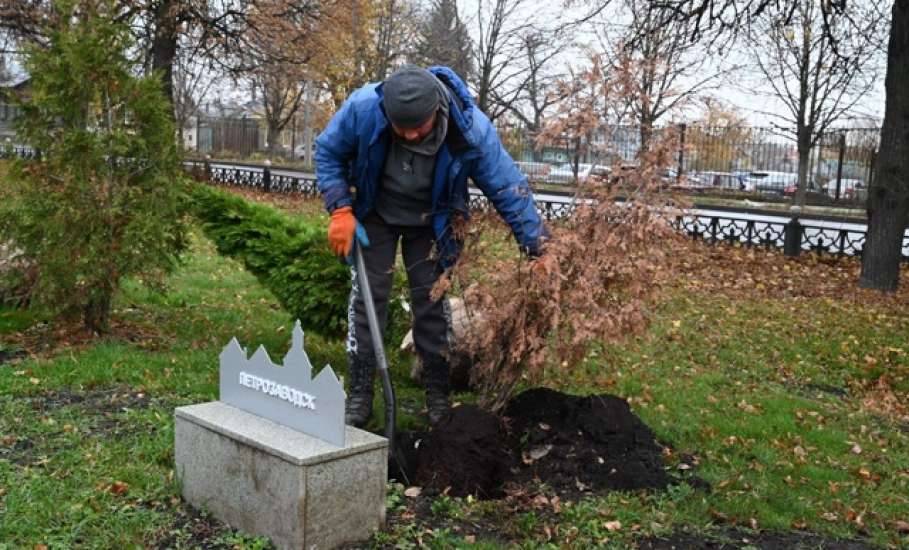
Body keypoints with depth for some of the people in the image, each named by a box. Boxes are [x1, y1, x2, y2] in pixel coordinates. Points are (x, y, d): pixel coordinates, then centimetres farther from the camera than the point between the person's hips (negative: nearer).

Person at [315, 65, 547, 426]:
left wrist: (538, 249, -21)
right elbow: (328, 152, -12)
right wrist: (340, 210, -22)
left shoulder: (472, 129, -33)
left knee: (432, 302, 2)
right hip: (375, 215, 1)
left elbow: (509, 189, -23)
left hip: (431, 224, 0)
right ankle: (359, 398, 8)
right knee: (367, 298, -1)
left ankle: (439, 397, 17)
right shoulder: (363, 108, -32)